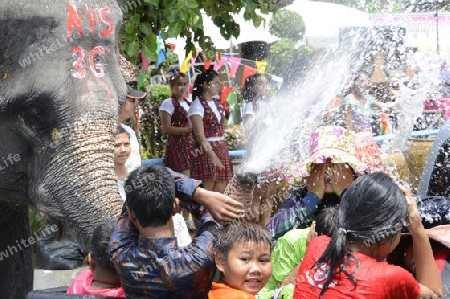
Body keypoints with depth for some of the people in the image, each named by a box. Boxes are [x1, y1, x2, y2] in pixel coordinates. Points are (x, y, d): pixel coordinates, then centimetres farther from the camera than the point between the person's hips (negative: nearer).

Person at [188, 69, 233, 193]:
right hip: (206, 151, -8)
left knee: (220, 192, 5)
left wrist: (224, 152, 11)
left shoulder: (218, 105, 14)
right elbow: (200, 136, -17)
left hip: (221, 150, 8)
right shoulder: (197, 105, -10)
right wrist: (212, 155, -22)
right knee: (209, 191, -9)